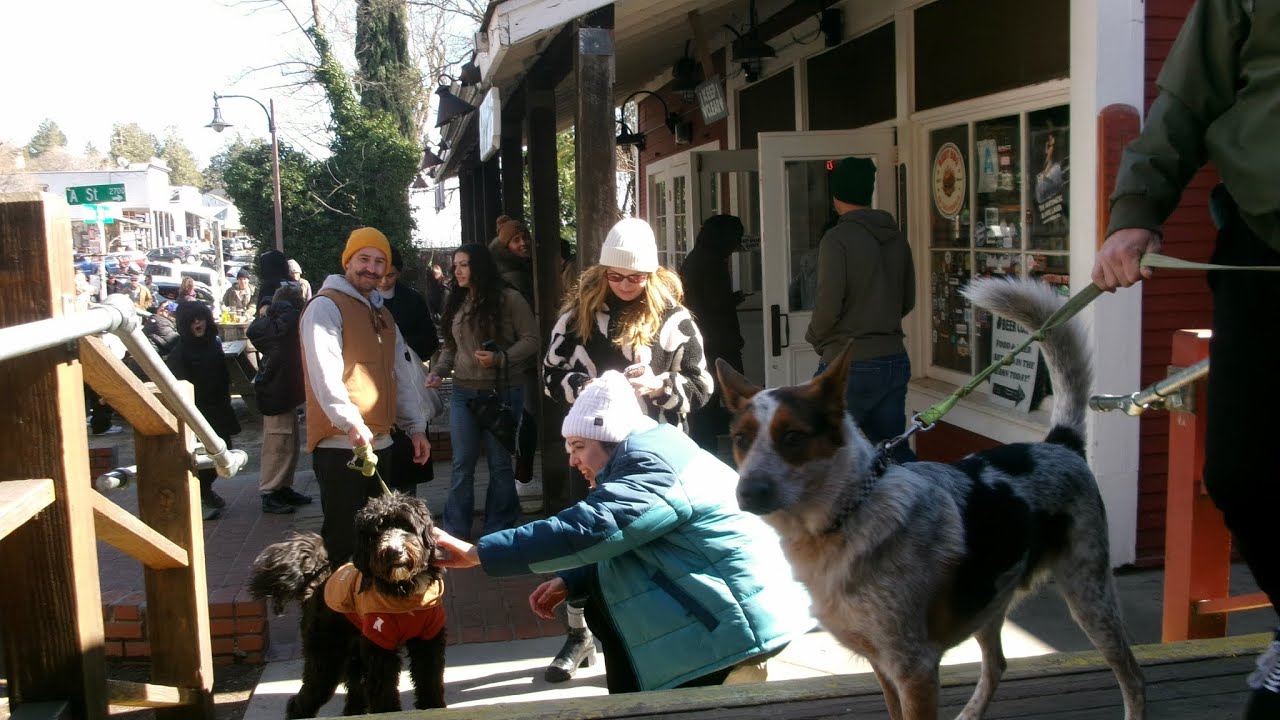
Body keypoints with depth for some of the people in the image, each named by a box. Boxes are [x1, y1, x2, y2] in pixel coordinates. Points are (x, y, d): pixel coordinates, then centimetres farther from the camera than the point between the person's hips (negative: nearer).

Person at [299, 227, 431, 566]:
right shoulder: (326, 306, -8)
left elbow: (401, 376, 21)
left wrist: (416, 427, 13)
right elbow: (325, 373, -21)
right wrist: (351, 423, -32)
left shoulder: (382, 314, 20)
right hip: (340, 446, -8)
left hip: (380, 444, 8)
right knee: (343, 538, -5)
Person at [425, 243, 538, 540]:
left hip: (502, 392, -5)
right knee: (462, 465, 7)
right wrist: (438, 371, -1)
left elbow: (531, 339, -10)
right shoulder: (456, 303, 11)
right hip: (463, 393, 5)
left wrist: (500, 358, -22)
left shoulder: (509, 298, -8)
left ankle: (499, 532, 18)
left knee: (500, 463, 7)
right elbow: (450, 347, 15)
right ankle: (456, 531, 15)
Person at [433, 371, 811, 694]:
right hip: (719, 604, 10)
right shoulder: (649, 454, 14)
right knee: (601, 599, 12)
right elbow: (621, 545, 17)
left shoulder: (650, 465, -19)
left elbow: (586, 529, -30)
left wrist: (476, 552, -27)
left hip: (736, 617, -10)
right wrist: (568, 583, 1)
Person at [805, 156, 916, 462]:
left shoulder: (837, 238, -12)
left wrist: (816, 339, 3)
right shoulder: (896, 237, 7)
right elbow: (908, 301, 15)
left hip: (849, 366, -6)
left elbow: (828, 306, -15)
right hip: (895, 360, 6)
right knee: (894, 449, 14)